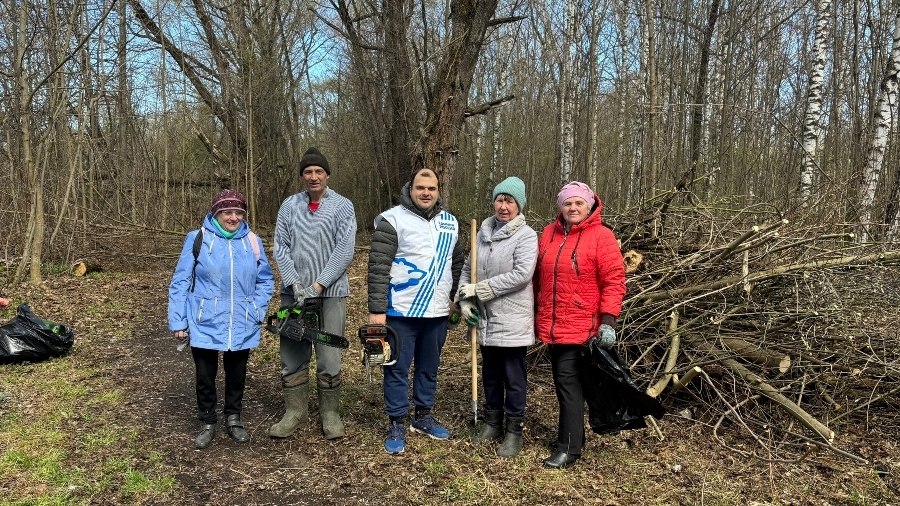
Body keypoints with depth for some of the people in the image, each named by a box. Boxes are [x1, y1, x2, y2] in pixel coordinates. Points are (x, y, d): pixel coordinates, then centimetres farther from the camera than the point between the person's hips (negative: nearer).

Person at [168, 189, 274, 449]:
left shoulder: (252, 241, 0)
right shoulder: (197, 239, -8)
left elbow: (265, 280, 7)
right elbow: (180, 283, -4)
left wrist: (257, 312, -4)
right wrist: (178, 321, -5)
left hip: (241, 326, 2)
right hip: (205, 326, -2)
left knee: (236, 375, 16)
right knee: (205, 376, 11)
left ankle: (233, 419, 36)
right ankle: (207, 423, 31)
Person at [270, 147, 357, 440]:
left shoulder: (342, 206, -1)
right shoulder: (289, 205, 8)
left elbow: (344, 252, -9)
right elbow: (280, 248, 3)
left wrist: (317, 285, -14)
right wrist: (295, 284, -10)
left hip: (330, 292, -3)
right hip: (294, 291, 3)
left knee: (329, 357, 1)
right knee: (292, 355, 7)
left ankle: (330, 414, 15)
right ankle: (295, 412, 19)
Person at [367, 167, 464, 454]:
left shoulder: (450, 222, 8)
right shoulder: (393, 219, -10)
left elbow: (457, 262, 18)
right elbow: (378, 267, -13)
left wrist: (455, 297, 15)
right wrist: (377, 310, -17)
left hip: (438, 312, 5)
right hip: (401, 311, -5)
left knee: (429, 367, 16)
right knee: (398, 369, 5)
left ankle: (423, 417, 33)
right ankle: (397, 425, 17)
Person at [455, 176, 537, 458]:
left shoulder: (526, 236, -10)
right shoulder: (484, 232, 8)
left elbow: (521, 274, -22)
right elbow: (467, 268, 12)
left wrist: (479, 289, -19)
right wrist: (465, 299, -4)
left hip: (512, 321, -6)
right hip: (485, 319, 6)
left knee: (514, 378, 4)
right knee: (490, 374, 18)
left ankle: (514, 431, 19)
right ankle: (492, 423, 33)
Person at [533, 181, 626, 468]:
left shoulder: (601, 236, -7)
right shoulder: (548, 233, 9)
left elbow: (614, 281, -11)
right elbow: (538, 276, 16)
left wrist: (608, 322, -17)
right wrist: (536, 314, 18)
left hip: (581, 328, -6)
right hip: (551, 327, 6)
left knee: (569, 383, -5)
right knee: (562, 383, 13)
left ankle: (568, 448, 5)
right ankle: (573, 436, 28)